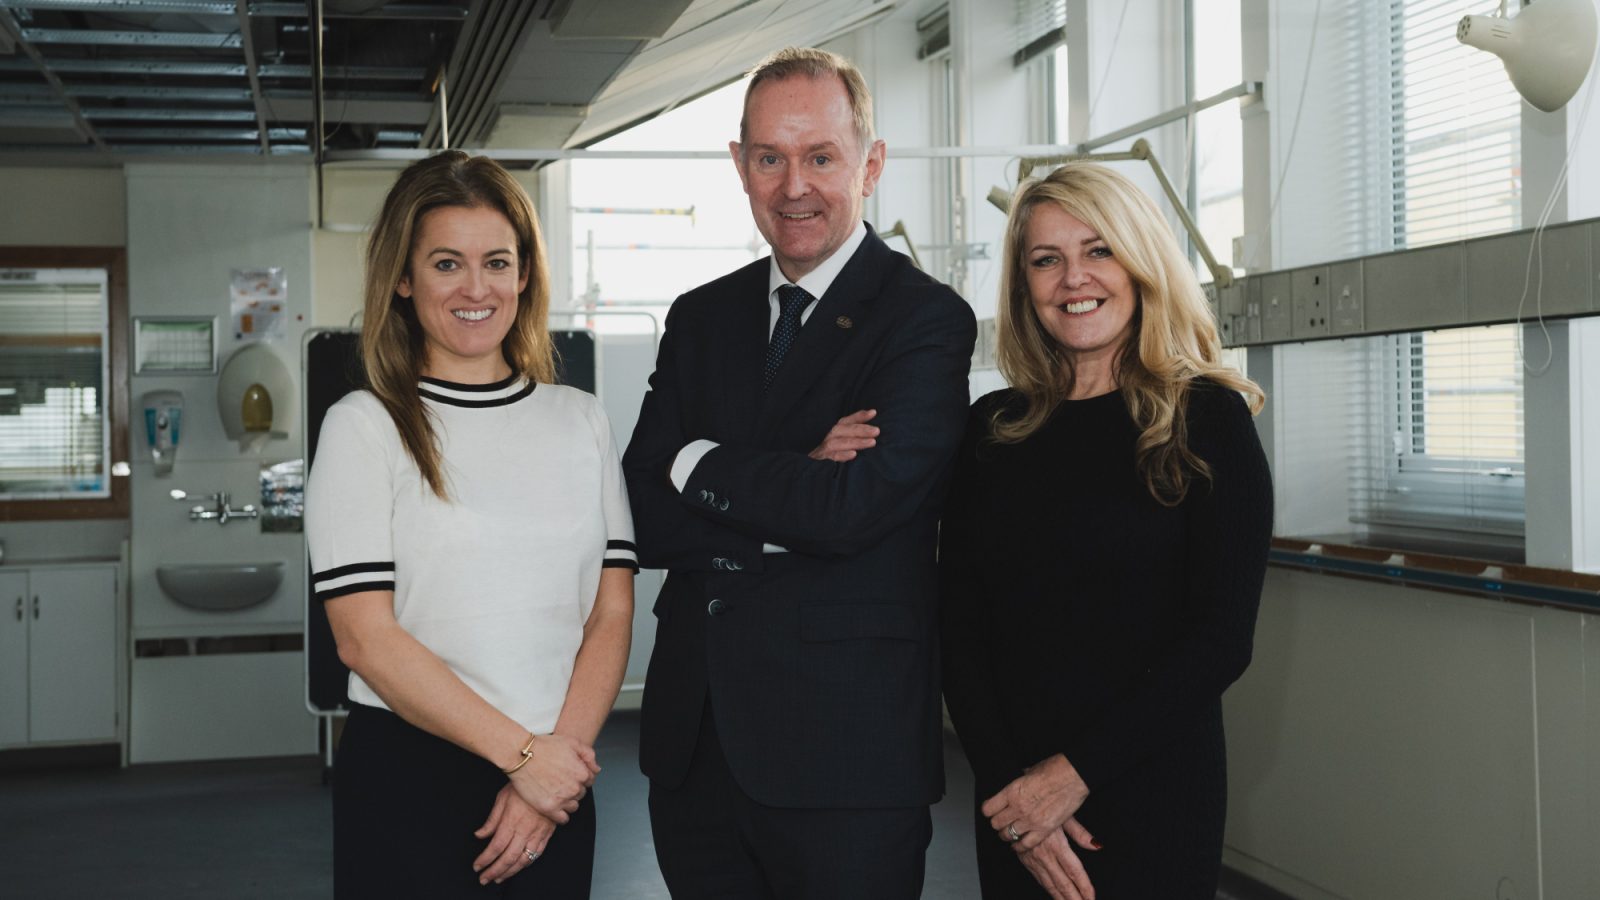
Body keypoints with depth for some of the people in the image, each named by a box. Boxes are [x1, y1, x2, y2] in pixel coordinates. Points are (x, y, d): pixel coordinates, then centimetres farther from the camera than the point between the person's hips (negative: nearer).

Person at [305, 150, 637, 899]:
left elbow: (611, 615, 3)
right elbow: (365, 636, -10)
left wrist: (562, 751, -11)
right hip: (408, 784, -3)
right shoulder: (364, 427, -3)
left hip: (556, 782, 3)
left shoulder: (581, 422, 8)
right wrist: (522, 752, -13)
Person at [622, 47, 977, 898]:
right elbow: (644, 521, 1)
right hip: (693, 737, 5)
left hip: (845, 749, -5)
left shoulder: (926, 319, -7)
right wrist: (795, 490, -13)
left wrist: (695, 464, -6)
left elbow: (852, 509, -20)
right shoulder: (701, 318, 11)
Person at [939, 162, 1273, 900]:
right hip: (1011, 801, 3)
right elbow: (960, 626, 2)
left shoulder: (1206, 417, -5)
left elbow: (1221, 637, -10)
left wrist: (1076, 773, -14)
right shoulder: (993, 430, 5)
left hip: (1151, 792, -3)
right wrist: (1005, 781, -11)